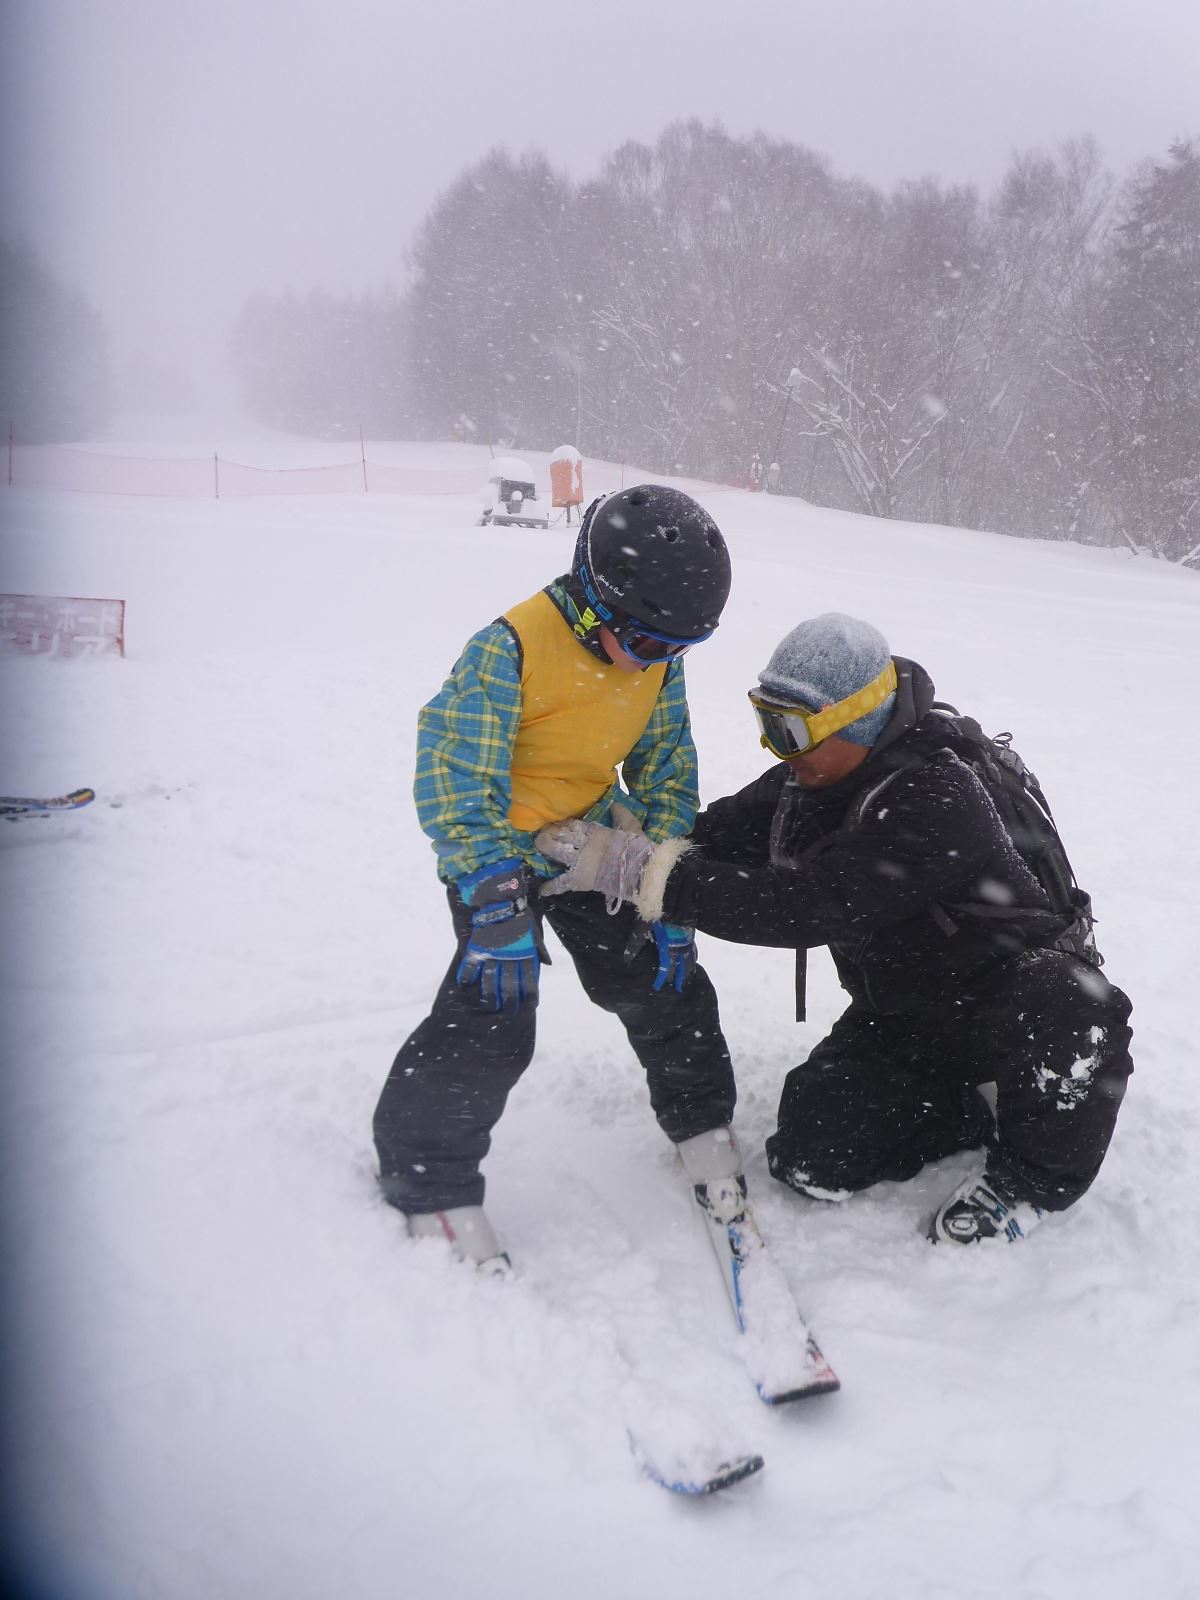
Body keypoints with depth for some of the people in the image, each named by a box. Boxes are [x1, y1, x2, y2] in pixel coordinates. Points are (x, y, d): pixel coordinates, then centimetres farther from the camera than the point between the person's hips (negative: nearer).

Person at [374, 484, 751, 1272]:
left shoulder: (655, 656, -7)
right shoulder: (510, 650, -29)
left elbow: (667, 767, 2)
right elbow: (457, 784, -27)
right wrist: (496, 905, -33)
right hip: (501, 849, -6)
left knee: (663, 976, 8)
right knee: (491, 1015, -14)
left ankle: (700, 1117, 33)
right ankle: (430, 1182, 4)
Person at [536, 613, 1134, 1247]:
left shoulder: (934, 800, -33)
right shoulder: (808, 779, -6)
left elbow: (807, 906, -40)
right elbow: (716, 833, 2)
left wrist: (640, 873, -41)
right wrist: (608, 851, -17)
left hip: (1001, 990, -6)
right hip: (896, 1015, 6)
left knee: (1072, 1007, -40)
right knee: (810, 1154, -13)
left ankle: (1035, 1175, -11)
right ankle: (968, 1113, 12)